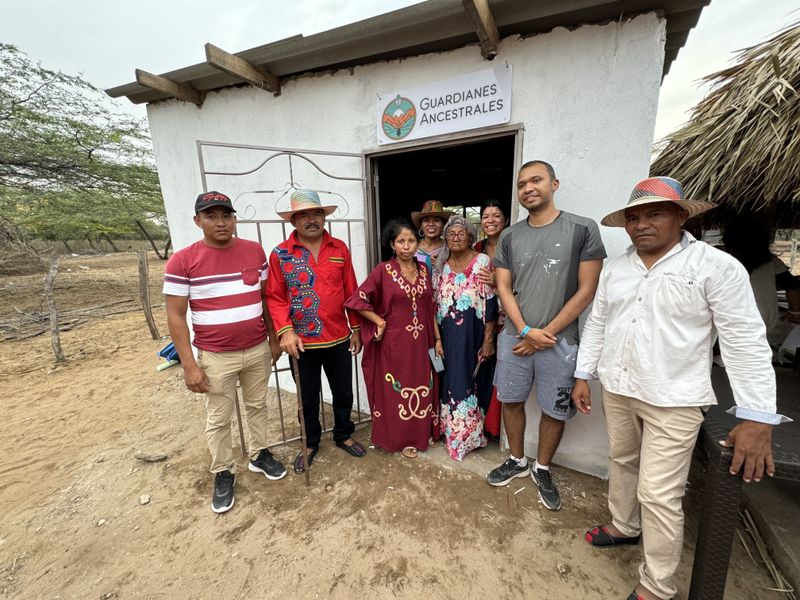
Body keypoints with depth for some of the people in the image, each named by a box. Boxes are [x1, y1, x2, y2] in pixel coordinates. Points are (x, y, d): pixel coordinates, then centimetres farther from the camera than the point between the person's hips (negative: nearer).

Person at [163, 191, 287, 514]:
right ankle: (223, 472, 35)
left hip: (258, 349, 3)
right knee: (218, 419, 13)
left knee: (257, 406, 19)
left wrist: (274, 338, 8)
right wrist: (189, 364, -10)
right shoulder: (182, 261, -10)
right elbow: (175, 315, -8)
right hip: (216, 357, -3)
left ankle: (259, 455, 41)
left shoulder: (255, 251, -1)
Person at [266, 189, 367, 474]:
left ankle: (344, 435, 43)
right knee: (308, 397, 17)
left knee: (343, 392, 18)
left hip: (339, 338, 2)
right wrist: (285, 331, -18)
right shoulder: (280, 254, -5)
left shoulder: (340, 248, 1)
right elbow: (275, 298, -5)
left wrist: (356, 328, 4)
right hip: (302, 342, -1)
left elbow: (351, 292, 3)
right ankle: (310, 443, 42)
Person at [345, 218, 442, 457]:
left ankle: (422, 432, 39)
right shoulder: (383, 270, -10)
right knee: (397, 390, 11)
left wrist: (437, 338, 7)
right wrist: (379, 322, -10)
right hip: (395, 342, -4)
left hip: (421, 341, 5)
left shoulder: (423, 269, 5)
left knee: (422, 389, 16)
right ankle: (402, 439, 32)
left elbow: (430, 308, 8)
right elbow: (357, 299, -12)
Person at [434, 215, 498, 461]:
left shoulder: (482, 261, -6)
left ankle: (469, 434, 26)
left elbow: (490, 304, -10)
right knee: (451, 379, 13)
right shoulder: (443, 265, 8)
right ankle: (452, 430, 33)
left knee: (469, 380, 4)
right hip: (448, 335, 4)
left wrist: (488, 340, -13)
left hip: (472, 335, -4)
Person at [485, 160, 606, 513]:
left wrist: (546, 333, -10)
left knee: (555, 411, 11)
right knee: (511, 401, 14)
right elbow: (504, 288, 3)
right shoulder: (510, 236, 4)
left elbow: (586, 291, -7)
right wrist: (526, 330, -10)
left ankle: (542, 469, 36)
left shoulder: (583, 229, -5)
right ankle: (517, 461, 38)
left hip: (559, 341, -2)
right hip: (514, 337, 3)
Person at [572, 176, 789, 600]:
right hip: (616, 390, 5)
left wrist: (757, 419, -15)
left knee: (658, 495, 2)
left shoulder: (717, 267, -10)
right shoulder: (615, 269, 5)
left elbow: (746, 342, -11)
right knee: (621, 462, 22)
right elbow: (597, 324, 10)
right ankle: (624, 525, 46)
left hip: (673, 401, -5)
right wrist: (583, 375, 8)